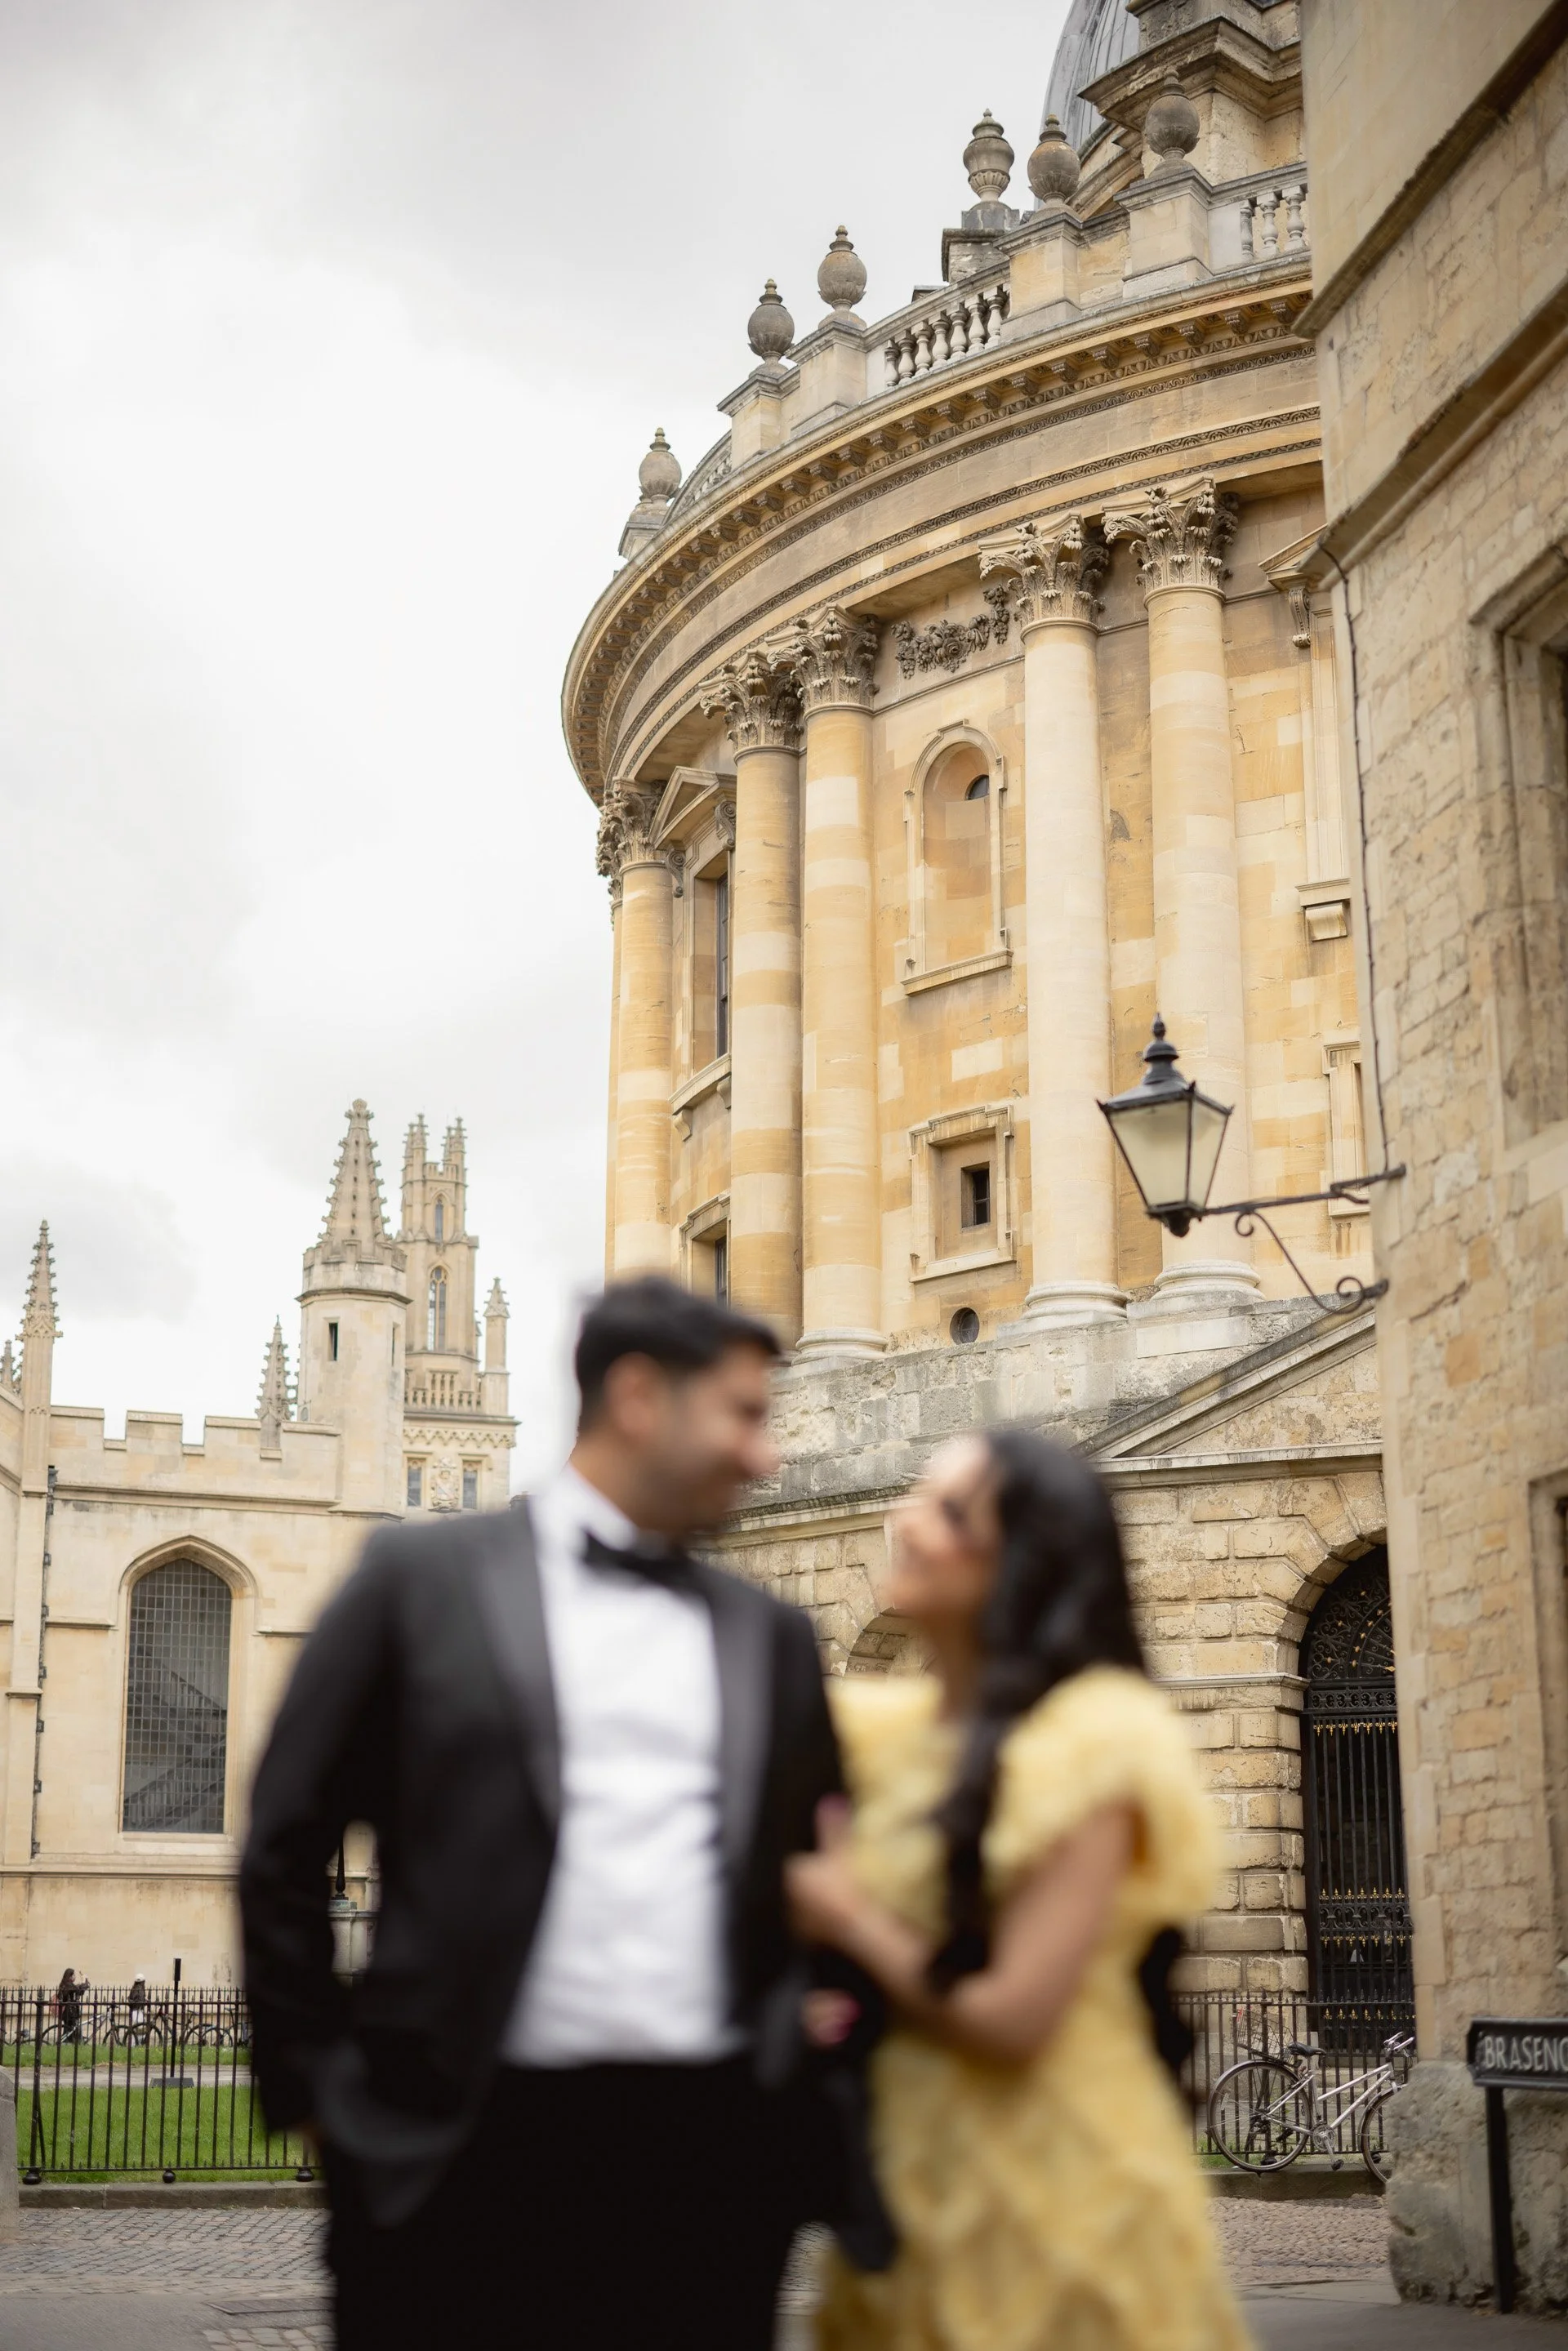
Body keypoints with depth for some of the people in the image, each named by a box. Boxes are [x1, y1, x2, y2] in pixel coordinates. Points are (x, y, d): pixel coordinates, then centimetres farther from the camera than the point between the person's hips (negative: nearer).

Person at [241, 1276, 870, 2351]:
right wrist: (315, 2080, 1)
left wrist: (802, 2061, 8)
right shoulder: (424, 1576, 1)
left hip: (715, 2149, 4)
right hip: (469, 2142, -3)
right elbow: (286, 1847, 3)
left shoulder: (772, 1633, 13)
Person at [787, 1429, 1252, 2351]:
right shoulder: (895, 1729, 6)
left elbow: (1011, 2016, -19)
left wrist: (850, 1919, -8)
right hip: (918, 2181, 7)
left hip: (1050, 2190, -6)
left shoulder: (1086, 1743, -16)